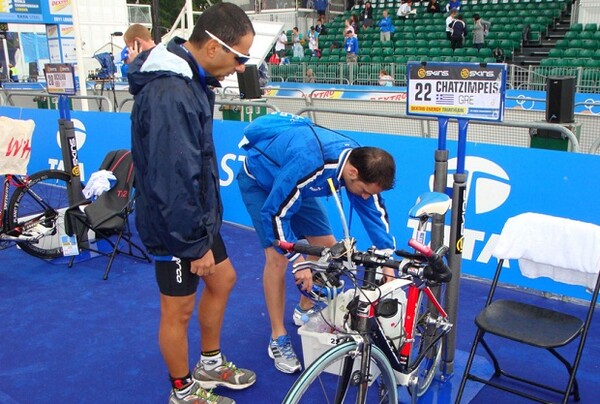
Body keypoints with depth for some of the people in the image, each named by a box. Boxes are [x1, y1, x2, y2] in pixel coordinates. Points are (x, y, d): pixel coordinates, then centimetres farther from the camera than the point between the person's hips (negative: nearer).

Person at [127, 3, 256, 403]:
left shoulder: (189, 79, 3)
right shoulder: (171, 95, -29)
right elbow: (174, 181, -29)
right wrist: (197, 244, -21)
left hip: (198, 214, 10)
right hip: (175, 224, -10)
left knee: (223, 279, 22)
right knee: (179, 310, 8)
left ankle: (210, 365, 42)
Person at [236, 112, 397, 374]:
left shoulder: (360, 161, -20)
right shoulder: (308, 164, -43)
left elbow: (375, 210, -9)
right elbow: (275, 213, -34)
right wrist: (298, 261, -31)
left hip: (295, 184, 7)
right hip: (259, 182, -7)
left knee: (327, 247, 0)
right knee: (277, 257, -17)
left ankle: (304, 311, 24)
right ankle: (278, 340, -2)